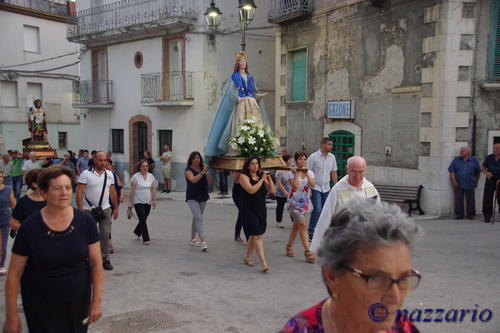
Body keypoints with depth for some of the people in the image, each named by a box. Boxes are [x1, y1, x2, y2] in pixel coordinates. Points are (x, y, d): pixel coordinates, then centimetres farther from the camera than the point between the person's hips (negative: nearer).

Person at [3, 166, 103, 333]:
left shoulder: (85, 221, -9)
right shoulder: (29, 228, -13)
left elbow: (96, 263, -4)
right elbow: (14, 275, -7)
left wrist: (97, 301, -6)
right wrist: (11, 317, -5)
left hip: (78, 302, 2)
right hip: (41, 307, -2)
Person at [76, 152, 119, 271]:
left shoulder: (109, 174, 6)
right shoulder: (86, 174, -8)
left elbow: (113, 192, 12)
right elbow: (79, 192, -11)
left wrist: (116, 208, 12)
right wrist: (80, 210, -17)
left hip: (105, 209, 3)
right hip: (89, 210, -3)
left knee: (105, 235, 2)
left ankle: (105, 259, 12)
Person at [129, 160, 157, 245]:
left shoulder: (151, 176, 6)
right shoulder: (135, 176, -8)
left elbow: (153, 189, 8)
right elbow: (132, 191, -7)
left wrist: (154, 200, 1)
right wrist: (130, 202, -8)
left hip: (148, 202, 5)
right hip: (138, 202, -5)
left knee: (143, 219, 13)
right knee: (143, 220, -10)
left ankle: (137, 232, 40)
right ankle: (146, 239, -6)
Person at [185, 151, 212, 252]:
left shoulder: (203, 168, 5)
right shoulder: (188, 170, -7)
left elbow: (210, 182, 0)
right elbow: (193, 180, -25)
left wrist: (207, 172, -16)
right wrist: (202, 172, -33)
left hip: (203, 197, 5)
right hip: (192, 198, -5)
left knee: (196, 218, 16)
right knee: (199, 218, -16)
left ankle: (193, 239, 29)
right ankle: (203, 241, -22)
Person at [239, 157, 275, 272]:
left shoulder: (261, 176, 9)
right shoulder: (244, 176, -6)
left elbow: (272, 191, 4)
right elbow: (251, 190, -22)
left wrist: (269, 178, -7)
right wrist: (262, 179, -17)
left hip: (261, 210, 6)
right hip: (249, 210, -6)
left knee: (254, 235, 15)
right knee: (257, 235, -12)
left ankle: (247, 257, 32)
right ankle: (264, 263, -15)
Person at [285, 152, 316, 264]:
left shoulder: (310, 172, 6)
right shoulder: (291, 173, -6)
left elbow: (313, 184, -11)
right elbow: (296, 185, -22)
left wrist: (306, 174, -13)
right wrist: (296, 173, -16)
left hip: (305, 203, 5)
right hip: (294, 202, -5)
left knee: (296, 225, 16)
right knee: (303, 225, -13)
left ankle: (289, 246, 33)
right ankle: (308, 252, -11)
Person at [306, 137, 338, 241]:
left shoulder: (332, 157, 7)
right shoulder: (313, 157, -8)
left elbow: (333, 173, 14)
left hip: (326, 188, 5)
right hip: (316, 187, -5)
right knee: (317, 209, -15)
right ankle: (311, 232, -4)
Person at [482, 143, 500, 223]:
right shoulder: (489, 157, -3)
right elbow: (483, 168, 6)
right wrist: (487, 173, -16)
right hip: (490, 180, 1)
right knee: (487, 198, -3)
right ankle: (487, 216, 8)